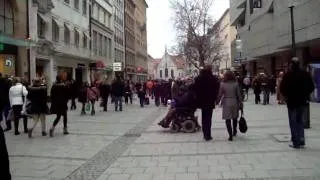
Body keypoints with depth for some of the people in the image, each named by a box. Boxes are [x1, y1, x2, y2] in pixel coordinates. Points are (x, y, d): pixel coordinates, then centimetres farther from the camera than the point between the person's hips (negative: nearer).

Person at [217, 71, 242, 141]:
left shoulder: (223, 84, -5)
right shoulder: (236, 84, -5)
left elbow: (220, 95, -2)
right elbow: (239, 95, -3)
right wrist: (240, 104, 5)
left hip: (226, 103, -1)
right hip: (234, 103, 1)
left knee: (228, 120, 3)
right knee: (235, 118, 21)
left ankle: (230, 135, -1)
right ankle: (234, 131, 37)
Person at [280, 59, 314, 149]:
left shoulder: (288, 75, -11)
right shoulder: (306, 74, 3)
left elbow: (282, 88, -14)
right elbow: (312, 87, 6)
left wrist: (286, 96, 2)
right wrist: (306, 95, 13)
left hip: (292, 101, -4)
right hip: (303, 101, 4)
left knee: (293, 122, 4)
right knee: (300, 121, 18)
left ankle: (296, 143, 4)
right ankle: (301, 140, 14)